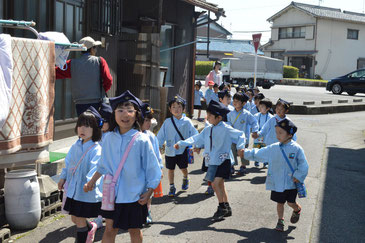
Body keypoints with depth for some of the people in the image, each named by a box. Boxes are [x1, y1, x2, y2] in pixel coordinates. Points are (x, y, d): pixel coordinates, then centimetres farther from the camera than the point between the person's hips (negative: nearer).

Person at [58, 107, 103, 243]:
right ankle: (91, 228, 48)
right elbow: (68, 163, 16)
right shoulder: (75, 146, 5)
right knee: (74, 219, 20)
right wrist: (63, 177, 12)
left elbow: (95, 168, -27)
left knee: (80, 221, 1)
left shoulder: (96, 149, -17)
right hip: (74, 189, 7)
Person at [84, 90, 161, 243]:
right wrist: (91, 182, 13)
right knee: (109, 229, 11)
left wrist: (148, 193, -10)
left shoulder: (142, 140, -14)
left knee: (134, 230, 14)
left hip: (134, 195, -3)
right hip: (112, 194, 3)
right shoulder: (109, 139, -1)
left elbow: (152, 169, -9)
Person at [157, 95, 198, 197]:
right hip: (170, 150, 1)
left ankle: (185, 179, 44)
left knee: (183, 168, 11)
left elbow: (194, 134, -2)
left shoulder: (187, 121, -6)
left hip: (182, 149, -1)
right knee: (170, 169, 10)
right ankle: (172, 187, 27)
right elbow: (161, 136, 2)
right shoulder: (167, 122, -3)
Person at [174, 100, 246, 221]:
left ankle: (221, 208, -2)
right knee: (220, 184, 14)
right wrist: (181, 144, 12)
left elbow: (240, 135, -11)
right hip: (213, 162, 7)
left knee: (216, 183, -16)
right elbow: (196, 138, 14)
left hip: (223, 161, -7)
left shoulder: (226, 129, -12)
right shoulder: (208, 129, 7)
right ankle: (227, 208, 26)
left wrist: (240, 147, -27)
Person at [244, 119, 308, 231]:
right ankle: (280, 220, 30)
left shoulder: (296, 149, -11)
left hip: (291, 183, -2)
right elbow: (258, 154, 8)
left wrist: (298, 176, -14)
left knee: (291, 202, 7)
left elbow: (303, 165, -7)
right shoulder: (273, 148, -2)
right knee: (280, 202, 10)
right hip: (277, 182, 3)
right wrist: (245, 153, 7)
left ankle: (297, 210, 41)